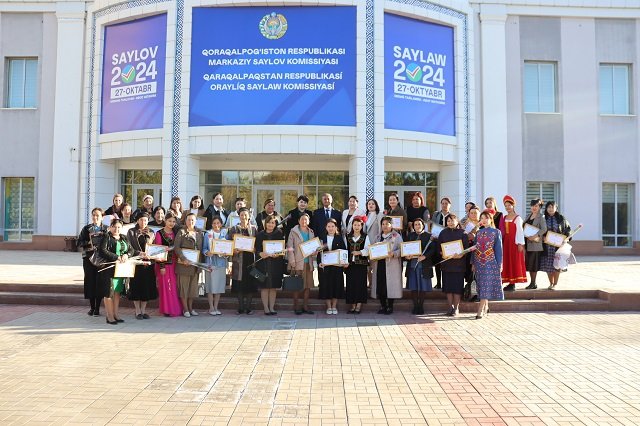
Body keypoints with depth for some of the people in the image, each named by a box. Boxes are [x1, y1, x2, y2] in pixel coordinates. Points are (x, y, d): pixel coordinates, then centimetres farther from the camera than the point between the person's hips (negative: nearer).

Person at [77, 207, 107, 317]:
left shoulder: (106, 229, 6)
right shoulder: (86, 229, 9)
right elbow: (79, 242, 4)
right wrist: (88, 243, -12)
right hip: (89, 258, 1)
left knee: (100, 282, -1)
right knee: (90, 281, 2)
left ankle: (97, 308, 8)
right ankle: (92, 307, 13)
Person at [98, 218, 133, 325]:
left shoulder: (124, 239, 16)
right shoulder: (106, 238, -3)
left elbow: (131, 250, 11)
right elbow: (103, 251, -16)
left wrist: (126, 255, -11)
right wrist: (117, 257, -19)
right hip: (109, 268, -6)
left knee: (117, 292, 10)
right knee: (109, 292, -3)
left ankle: (115, 314, 17)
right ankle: (109, 316, 3)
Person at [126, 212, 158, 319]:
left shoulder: (151, 233, 12)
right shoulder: (131, 232, 4)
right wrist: (139, 253, -20)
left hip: (148, 263, 3)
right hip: (136, 262, -3)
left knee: (147, 286, 3)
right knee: (137, 286, -1)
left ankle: (143, 310, 13)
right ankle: (138, 311, 7)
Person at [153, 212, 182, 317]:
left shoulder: (175, 233, 10)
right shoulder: (159, 233, -4)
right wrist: (161, 266, -12)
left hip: (174, 263, 4)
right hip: (164, 263, -4)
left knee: (175, 286, 6)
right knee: (165, 286, 0)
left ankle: (176, 309, 13)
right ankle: (166, 310, 8)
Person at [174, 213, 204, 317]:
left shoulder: (199, 233, 12)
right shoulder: (181, 232, -2)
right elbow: (176, 247, -10)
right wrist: (183, 258, -20)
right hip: (184, 264, -5)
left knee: (193, 286, 10)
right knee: (184, 286, 0)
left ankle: (190, 307, 20)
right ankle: (185, 309, 8)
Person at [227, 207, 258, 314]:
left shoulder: (254, 228, 8)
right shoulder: (234, 229, 5)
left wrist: (254, 248, -11)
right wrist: (234, 250, -14)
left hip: (250, 258, 1)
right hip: (239, 259, -1)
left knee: (250, 283, 2)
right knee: (239, 285, 1)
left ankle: (248, 307, 10)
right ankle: (241, 307, 10)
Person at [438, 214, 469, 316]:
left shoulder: (462, 233, 2)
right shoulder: (443, 233, 9)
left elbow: (466, 247, -3)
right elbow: (439, 246, 7)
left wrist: (461, 254, -20)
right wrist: (442, 254, -12)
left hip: (459, 262, -2)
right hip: (446, 262, 2)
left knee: (457, 286, -1)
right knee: (448, 286, 4)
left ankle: (456, 308, 8)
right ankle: (450, 307, 13)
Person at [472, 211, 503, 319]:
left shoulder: (496, 232, 1)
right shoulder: (478, 233, 12)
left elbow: (498, 249, 0)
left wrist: (499, 264, -5)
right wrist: (473, 263, 9)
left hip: (491, 262, -4)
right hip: (479, 262, 4)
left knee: (486, 285, -9)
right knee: (482, 285, 5)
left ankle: (480, 310, -12)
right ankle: (485, 307, 16)